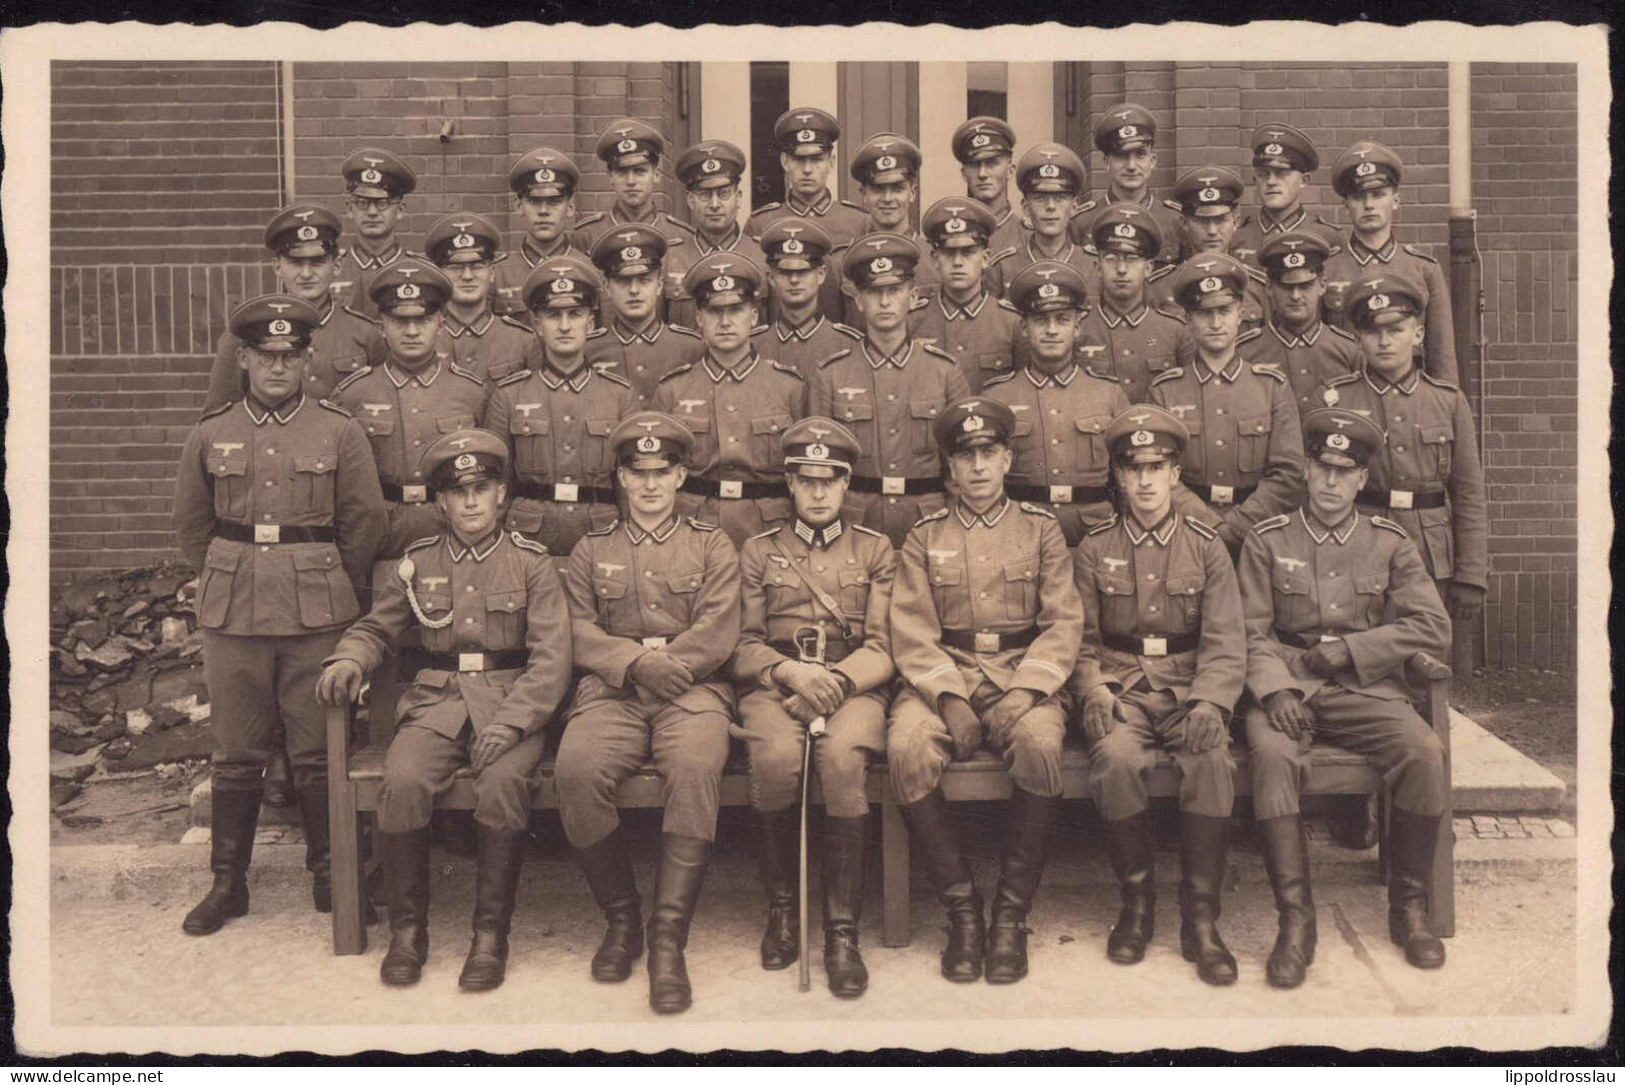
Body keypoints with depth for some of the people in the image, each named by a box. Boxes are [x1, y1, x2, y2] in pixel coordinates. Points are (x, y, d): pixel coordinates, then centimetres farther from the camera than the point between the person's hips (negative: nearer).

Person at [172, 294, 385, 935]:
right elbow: (191, 528, 14)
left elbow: (364, 524, 4)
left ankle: (328, 872, 20)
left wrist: (326, 593, 7)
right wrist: (229, 586, 12)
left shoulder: (340, 432, 1)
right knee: (237, 754, 8)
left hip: (318, 617, -1)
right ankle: (227, 882, 19)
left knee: (318, 751, 5)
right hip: (231, 616, 2)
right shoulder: (209, 435, 6)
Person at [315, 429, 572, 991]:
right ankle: (408, 928, -9)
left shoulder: (531, 562, 4)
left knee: (503, 783, -32)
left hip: (510, 705, -2)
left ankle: (491, 933, -17)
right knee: (402, 782, -27)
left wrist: (510, 722, -17)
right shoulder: (417, 563, 13)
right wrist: (348, 660, -2)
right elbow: (376, 628, 22)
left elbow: (551, 657, -3)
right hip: (435, 701, 2)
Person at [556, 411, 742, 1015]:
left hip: (693, 690, -1)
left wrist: (665, 666, -11)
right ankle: (621, 916, -11)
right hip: (612, 693, 2)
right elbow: (582, 634, 8)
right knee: (576, 767, -31)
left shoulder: (712, 546, 18)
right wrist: (638, 663, -11)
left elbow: (718, 633, 4)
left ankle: (668, 937, -29)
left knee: (696, 767, -35)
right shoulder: (590, 552, 22)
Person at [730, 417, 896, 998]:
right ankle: (781, 906, -10)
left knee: (842, 756, -34)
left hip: (854, 686, 0)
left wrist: (834, 680, -12)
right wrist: (791, 670, -11)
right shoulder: (759, 551, 17)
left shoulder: (875, 550, 16)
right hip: (773, 686, 0)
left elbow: (882, 649, 7)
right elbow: (743, 647, 10)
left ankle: (842, 929, -23)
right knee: (776, 758, -33)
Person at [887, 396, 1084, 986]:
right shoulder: (924, 537, 12)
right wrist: (949, 698, -14)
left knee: (1040, 744, -34)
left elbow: (1064, 623, 4)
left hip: (1023, 676, 0)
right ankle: (962, 908, -16)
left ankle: (1012, 914, -17)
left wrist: (1025, 691, -12)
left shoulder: (1041, 528, 12)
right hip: (943, 677, 1)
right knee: (907, 748, -31)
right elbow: (912, 633, 3)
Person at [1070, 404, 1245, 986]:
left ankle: (1200, 919, -18)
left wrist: (1208, 701, -16)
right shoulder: (1094, 549, 9)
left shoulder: (1206, 546, 9)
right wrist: (1095, 692, -12)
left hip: (1189, 691, 0)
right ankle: (1137, 899, -10)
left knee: (1212, 759, -31)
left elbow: (1225, 643, 2)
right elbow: (1082, 641, 9)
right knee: (1116, 757, -32)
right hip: (1121, 690, 0)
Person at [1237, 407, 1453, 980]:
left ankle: (1410, 907, -7)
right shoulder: (1267, 540, 7)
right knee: (1272, 754, -33)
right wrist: (1276, 688, -17)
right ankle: (1295, 920, -26)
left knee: (1424, 751, -26)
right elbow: (1251, 632, 1)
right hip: (1289, 689, -1)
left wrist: (1344, 649, -6)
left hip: (1367, 689, 2)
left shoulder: (1390, 543, 11)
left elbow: (1432, 628, 3)